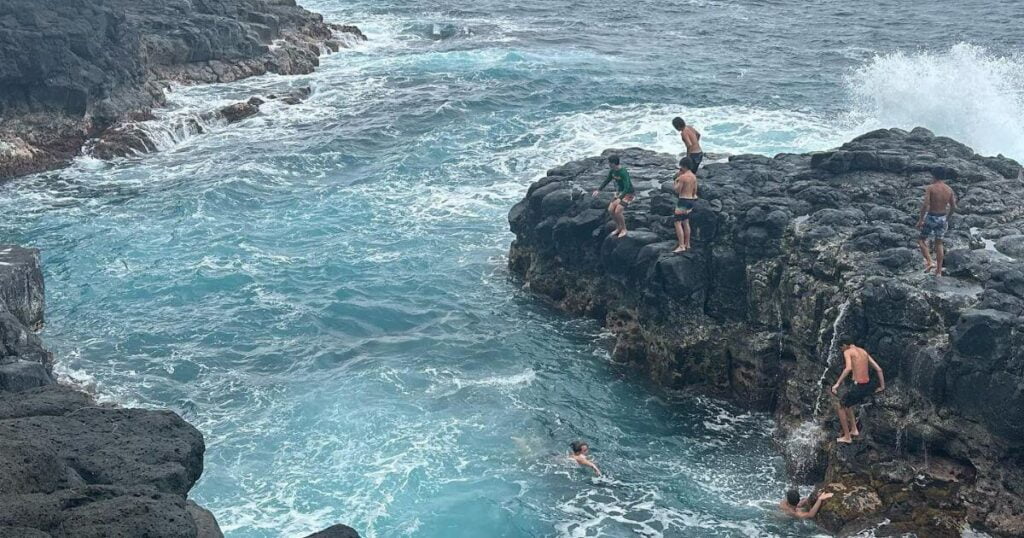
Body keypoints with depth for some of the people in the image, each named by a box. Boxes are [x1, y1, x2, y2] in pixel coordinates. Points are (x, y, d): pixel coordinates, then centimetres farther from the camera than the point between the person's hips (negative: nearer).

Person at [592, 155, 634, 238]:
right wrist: (598, 190, 2)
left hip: (628, 194, -8)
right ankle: (618, 228, 14)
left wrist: (620, 199, -46)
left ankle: (623, 229, 2)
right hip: (619, 193, 8)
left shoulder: (623, 172, -30)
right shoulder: (612, 171, -4)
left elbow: (627, 187, -36)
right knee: (610, 210, -4)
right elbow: (607, 180, 11)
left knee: (617, 211, -20)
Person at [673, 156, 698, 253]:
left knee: (677, 222, -6)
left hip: (683, 201, -9)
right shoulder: (694, 176, 7)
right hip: (691, 200, 9)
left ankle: (681, 246, -13)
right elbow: (694, 191, 14)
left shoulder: (682, 177, -18)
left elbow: (677, 191, -15)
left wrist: (676, 180, -1)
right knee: (685, 221, 21)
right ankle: (687, 244, 29)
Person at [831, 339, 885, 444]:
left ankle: (847, 437, 14)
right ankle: (854, 429, 28)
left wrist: (837, 384, -26)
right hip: (868, 385, 8)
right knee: (846, 404, 30)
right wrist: (882, 386, 22)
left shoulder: (847, 352, -5)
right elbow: (879, 369, 15)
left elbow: (848, 368, -25)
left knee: (839, 406, 13)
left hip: (858, 386, -8)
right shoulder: (863, 352, 16)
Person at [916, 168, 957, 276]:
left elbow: (925, 205, -20)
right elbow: (953, 207, 5)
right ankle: (939, 271, 16)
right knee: (939, 243, 14)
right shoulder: (949, 190, 3)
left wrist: (920, 220, -14)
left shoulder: (930, 188, -12)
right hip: (943, 218, 5)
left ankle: (929, 262, -6)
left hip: (931, 217, -5)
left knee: (921, 239, 13)